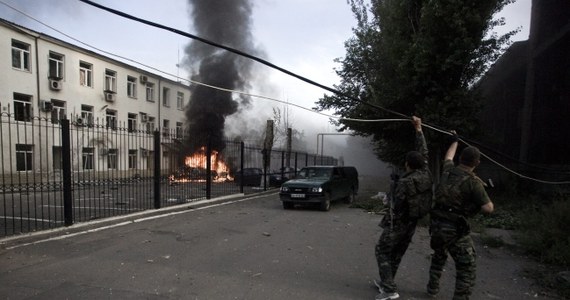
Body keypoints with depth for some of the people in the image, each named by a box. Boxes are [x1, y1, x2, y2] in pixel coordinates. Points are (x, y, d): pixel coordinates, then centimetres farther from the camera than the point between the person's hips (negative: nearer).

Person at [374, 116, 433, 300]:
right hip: (413, 223, 8)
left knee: (382, 251, 3)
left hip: (398, 223, -8)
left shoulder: (404, 182, -25)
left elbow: (397, 206, -23)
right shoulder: (426, 175, -4)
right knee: (397, 254, 18)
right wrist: (418, 130, 10)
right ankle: (385, 283, 29)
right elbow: (424, 152, 6)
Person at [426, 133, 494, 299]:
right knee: (466, 270, 5)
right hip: (455, 230, -7)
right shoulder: (473, 182, -14)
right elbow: (489, 208, -13)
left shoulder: (448, 171, 2)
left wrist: (455, 140, 43)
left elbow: (448, 156, 26)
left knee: (439, 256, 31)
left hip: (436, 224, 7)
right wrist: (480, 188, 3)